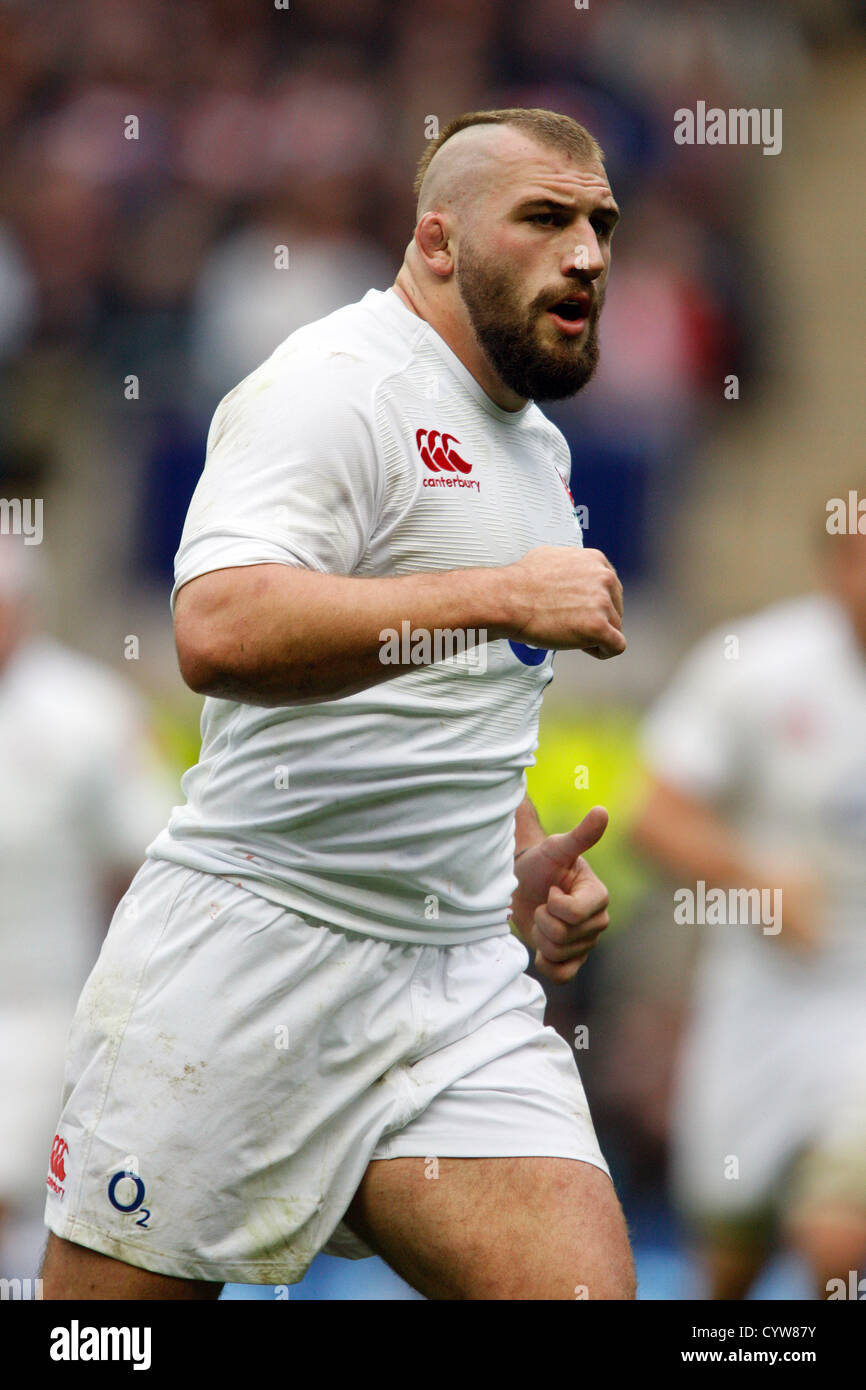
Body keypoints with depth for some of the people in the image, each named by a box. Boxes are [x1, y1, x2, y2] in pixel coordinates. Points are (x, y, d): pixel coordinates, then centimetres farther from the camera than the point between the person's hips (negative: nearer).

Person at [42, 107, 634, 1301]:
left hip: (460, 978, 7)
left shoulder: (539, 445, 19)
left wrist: (523, 863, 15)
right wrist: (499, 597, -28)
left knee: (582, 1287, -14)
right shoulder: (335, 385, -9)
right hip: (247, 952, -7)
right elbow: (220, 633, -28)